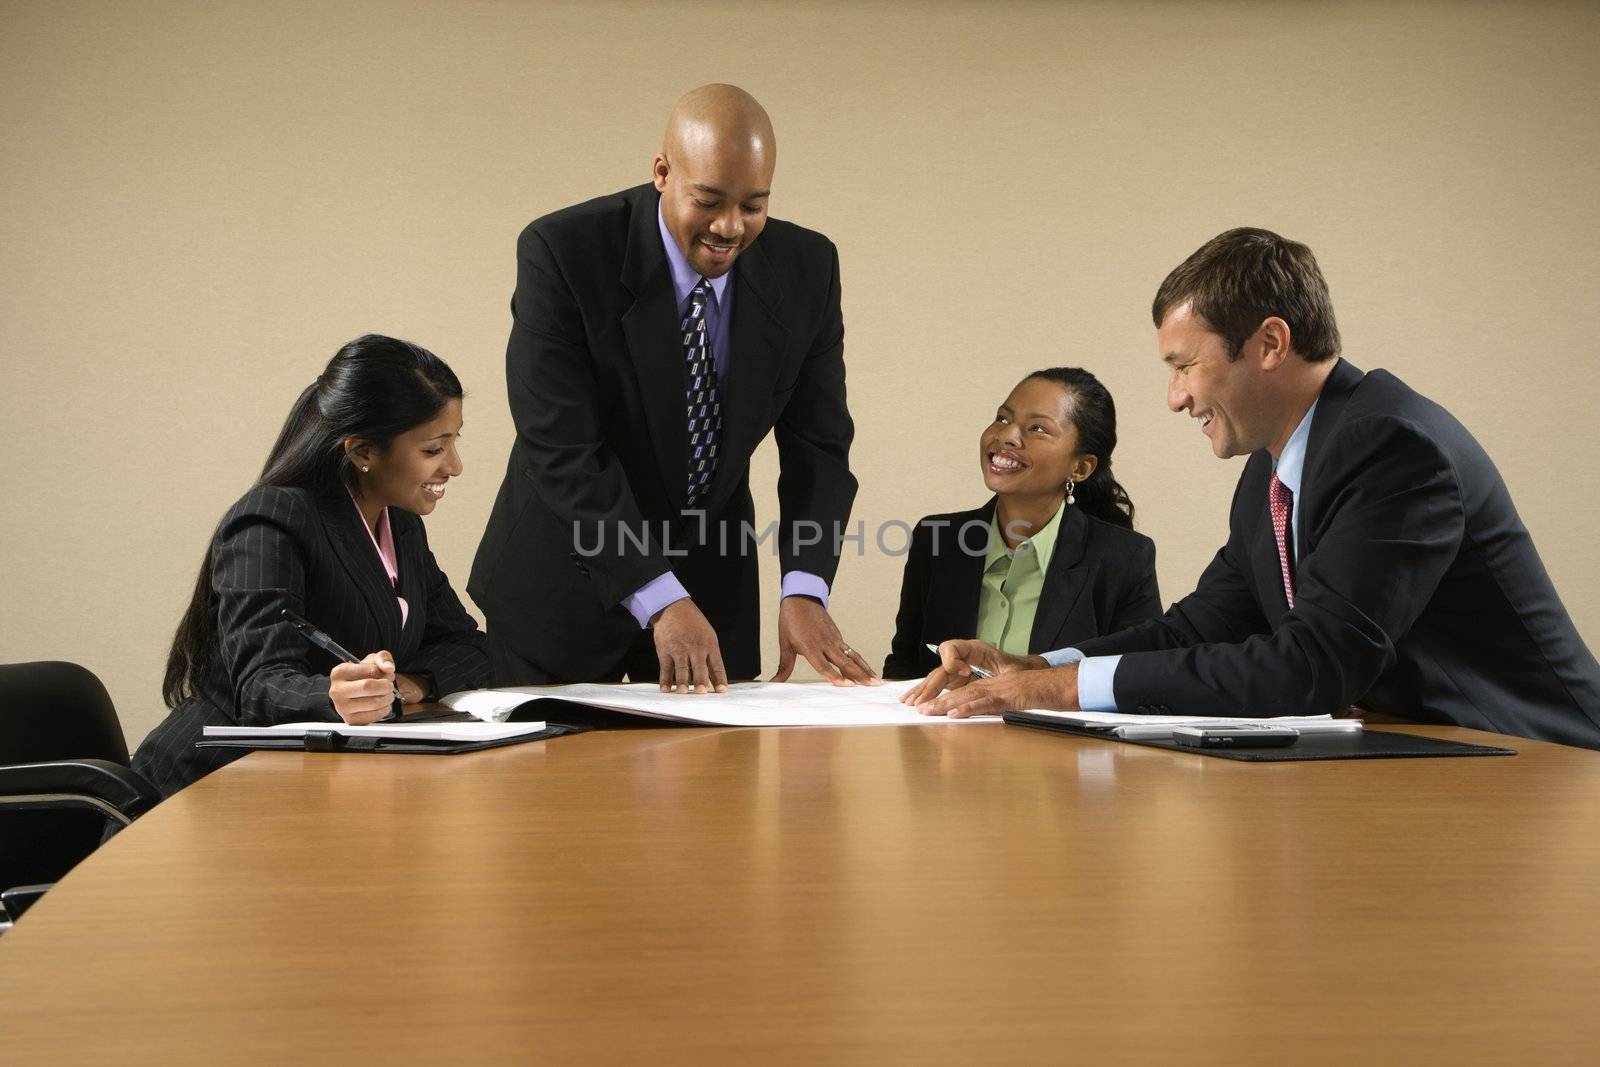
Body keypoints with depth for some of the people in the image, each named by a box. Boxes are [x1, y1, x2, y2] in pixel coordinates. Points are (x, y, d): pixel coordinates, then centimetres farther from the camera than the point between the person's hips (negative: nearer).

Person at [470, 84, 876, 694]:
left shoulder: (806, 267, -8)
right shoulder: (562, 253, -20)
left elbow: (818, 443, -7)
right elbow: (560, 449, -24)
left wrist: (804, 591, -22)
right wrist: (661, 601, -31)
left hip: (712, 585, 3)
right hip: (563, 585, -3)